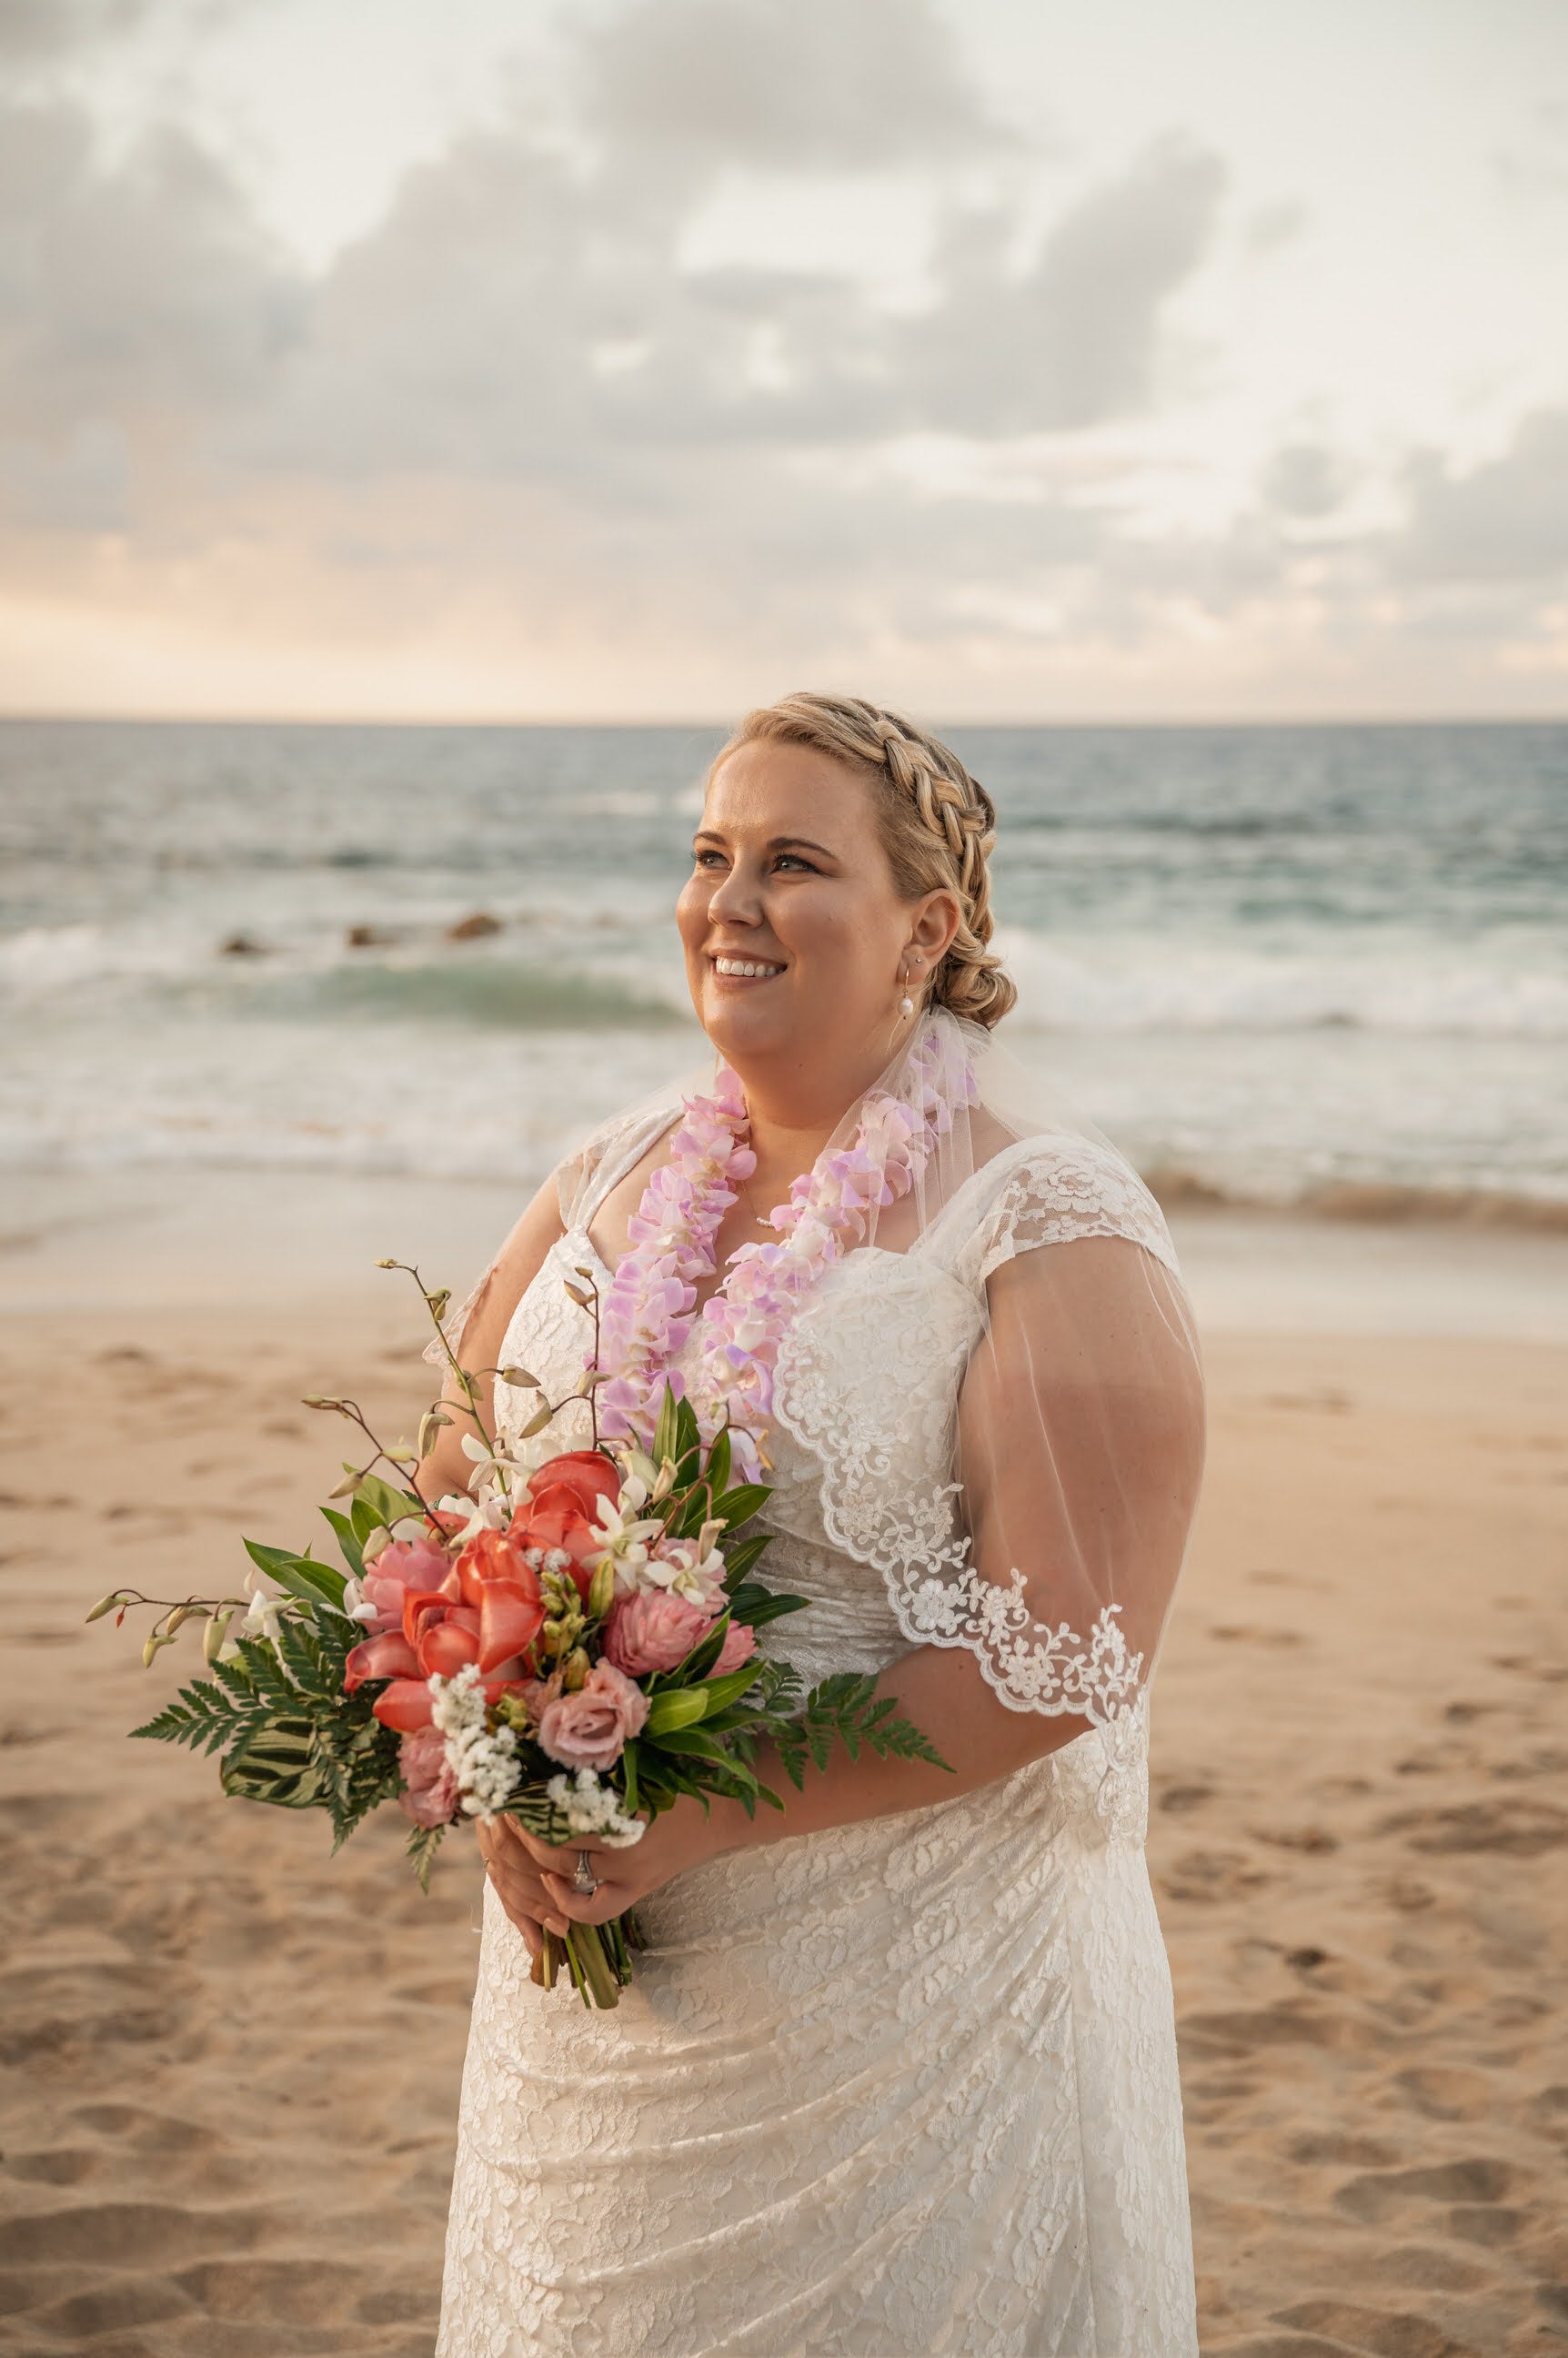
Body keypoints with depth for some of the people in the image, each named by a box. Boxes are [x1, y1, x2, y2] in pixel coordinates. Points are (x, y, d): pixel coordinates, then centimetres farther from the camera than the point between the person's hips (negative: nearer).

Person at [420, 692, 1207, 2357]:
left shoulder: (1052, 1223, -13)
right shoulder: (619, 1170, 5)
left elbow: (1058, 1656, -19)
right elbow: (452, 1486, 9)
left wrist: (695, 1815, -22)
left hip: (914, 2009, -5)